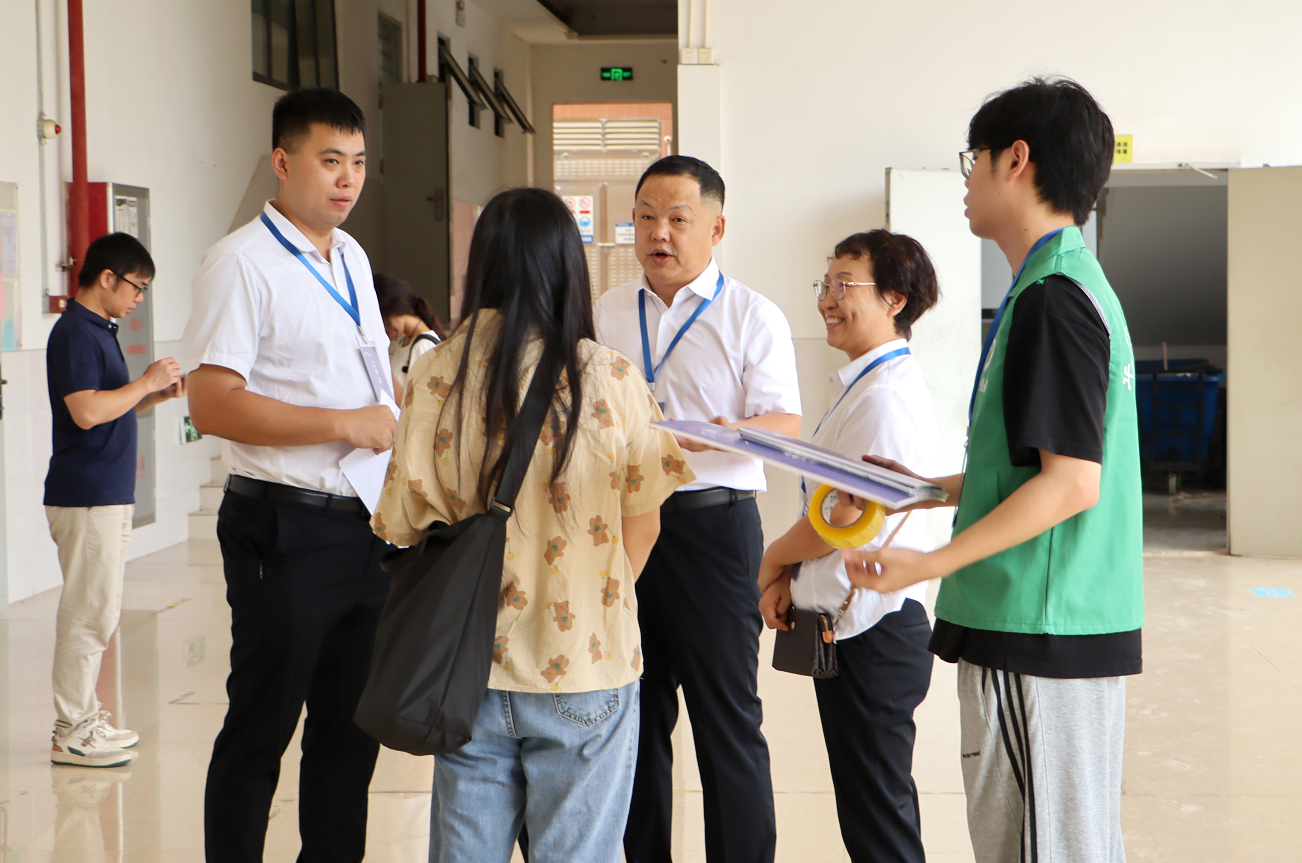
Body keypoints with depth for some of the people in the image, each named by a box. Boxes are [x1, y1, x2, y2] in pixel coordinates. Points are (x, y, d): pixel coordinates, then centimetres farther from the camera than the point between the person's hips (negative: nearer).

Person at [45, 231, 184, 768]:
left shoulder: (98, 331, 17)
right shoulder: (74, 332, -13)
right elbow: (86, 411, -23)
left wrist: (156, 394, 8)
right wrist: (146, 383, -15)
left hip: (109, 497, 10)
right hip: (86, 497, -10)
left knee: (97, 613, 13)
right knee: (88, 615, -6)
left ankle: (85, 717, 20)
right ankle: (71, 732, 0)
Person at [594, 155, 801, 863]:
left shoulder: (752, 317, -1)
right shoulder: (604, 314, 14)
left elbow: (784, 424, -9)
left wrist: (728, 434, -27)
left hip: (713, 521, -5)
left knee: (727, 718, -2)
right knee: (635, 710, 12)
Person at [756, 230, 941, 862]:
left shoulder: (887, 395, -19)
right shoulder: (863, 385, 14)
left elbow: (842, 517, -19)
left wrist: (773, 560, -2)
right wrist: (790, 577, 2)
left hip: (871, 633, -10)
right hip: (851, 624, 10)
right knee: (873, 808, 18)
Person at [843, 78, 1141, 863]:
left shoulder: (1053, 298, -15)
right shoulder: (1080, 284, 15)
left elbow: (1071, 483, -21)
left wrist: (933, 564, -20)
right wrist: (931, 489, 19)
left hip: (1039, 633, -10)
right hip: (1081, 625, 10)